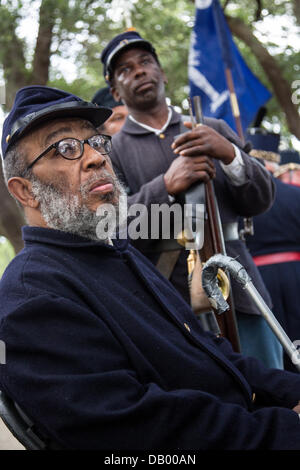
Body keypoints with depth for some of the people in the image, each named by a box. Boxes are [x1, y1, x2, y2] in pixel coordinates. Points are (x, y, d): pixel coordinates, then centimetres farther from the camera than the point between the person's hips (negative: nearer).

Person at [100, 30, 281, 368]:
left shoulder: (214, 130, 14)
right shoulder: (109, 151, 6)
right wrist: (166, 187, -20)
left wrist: (230, 154, -11)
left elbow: (260, 201, 9)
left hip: (237, 290, 3)